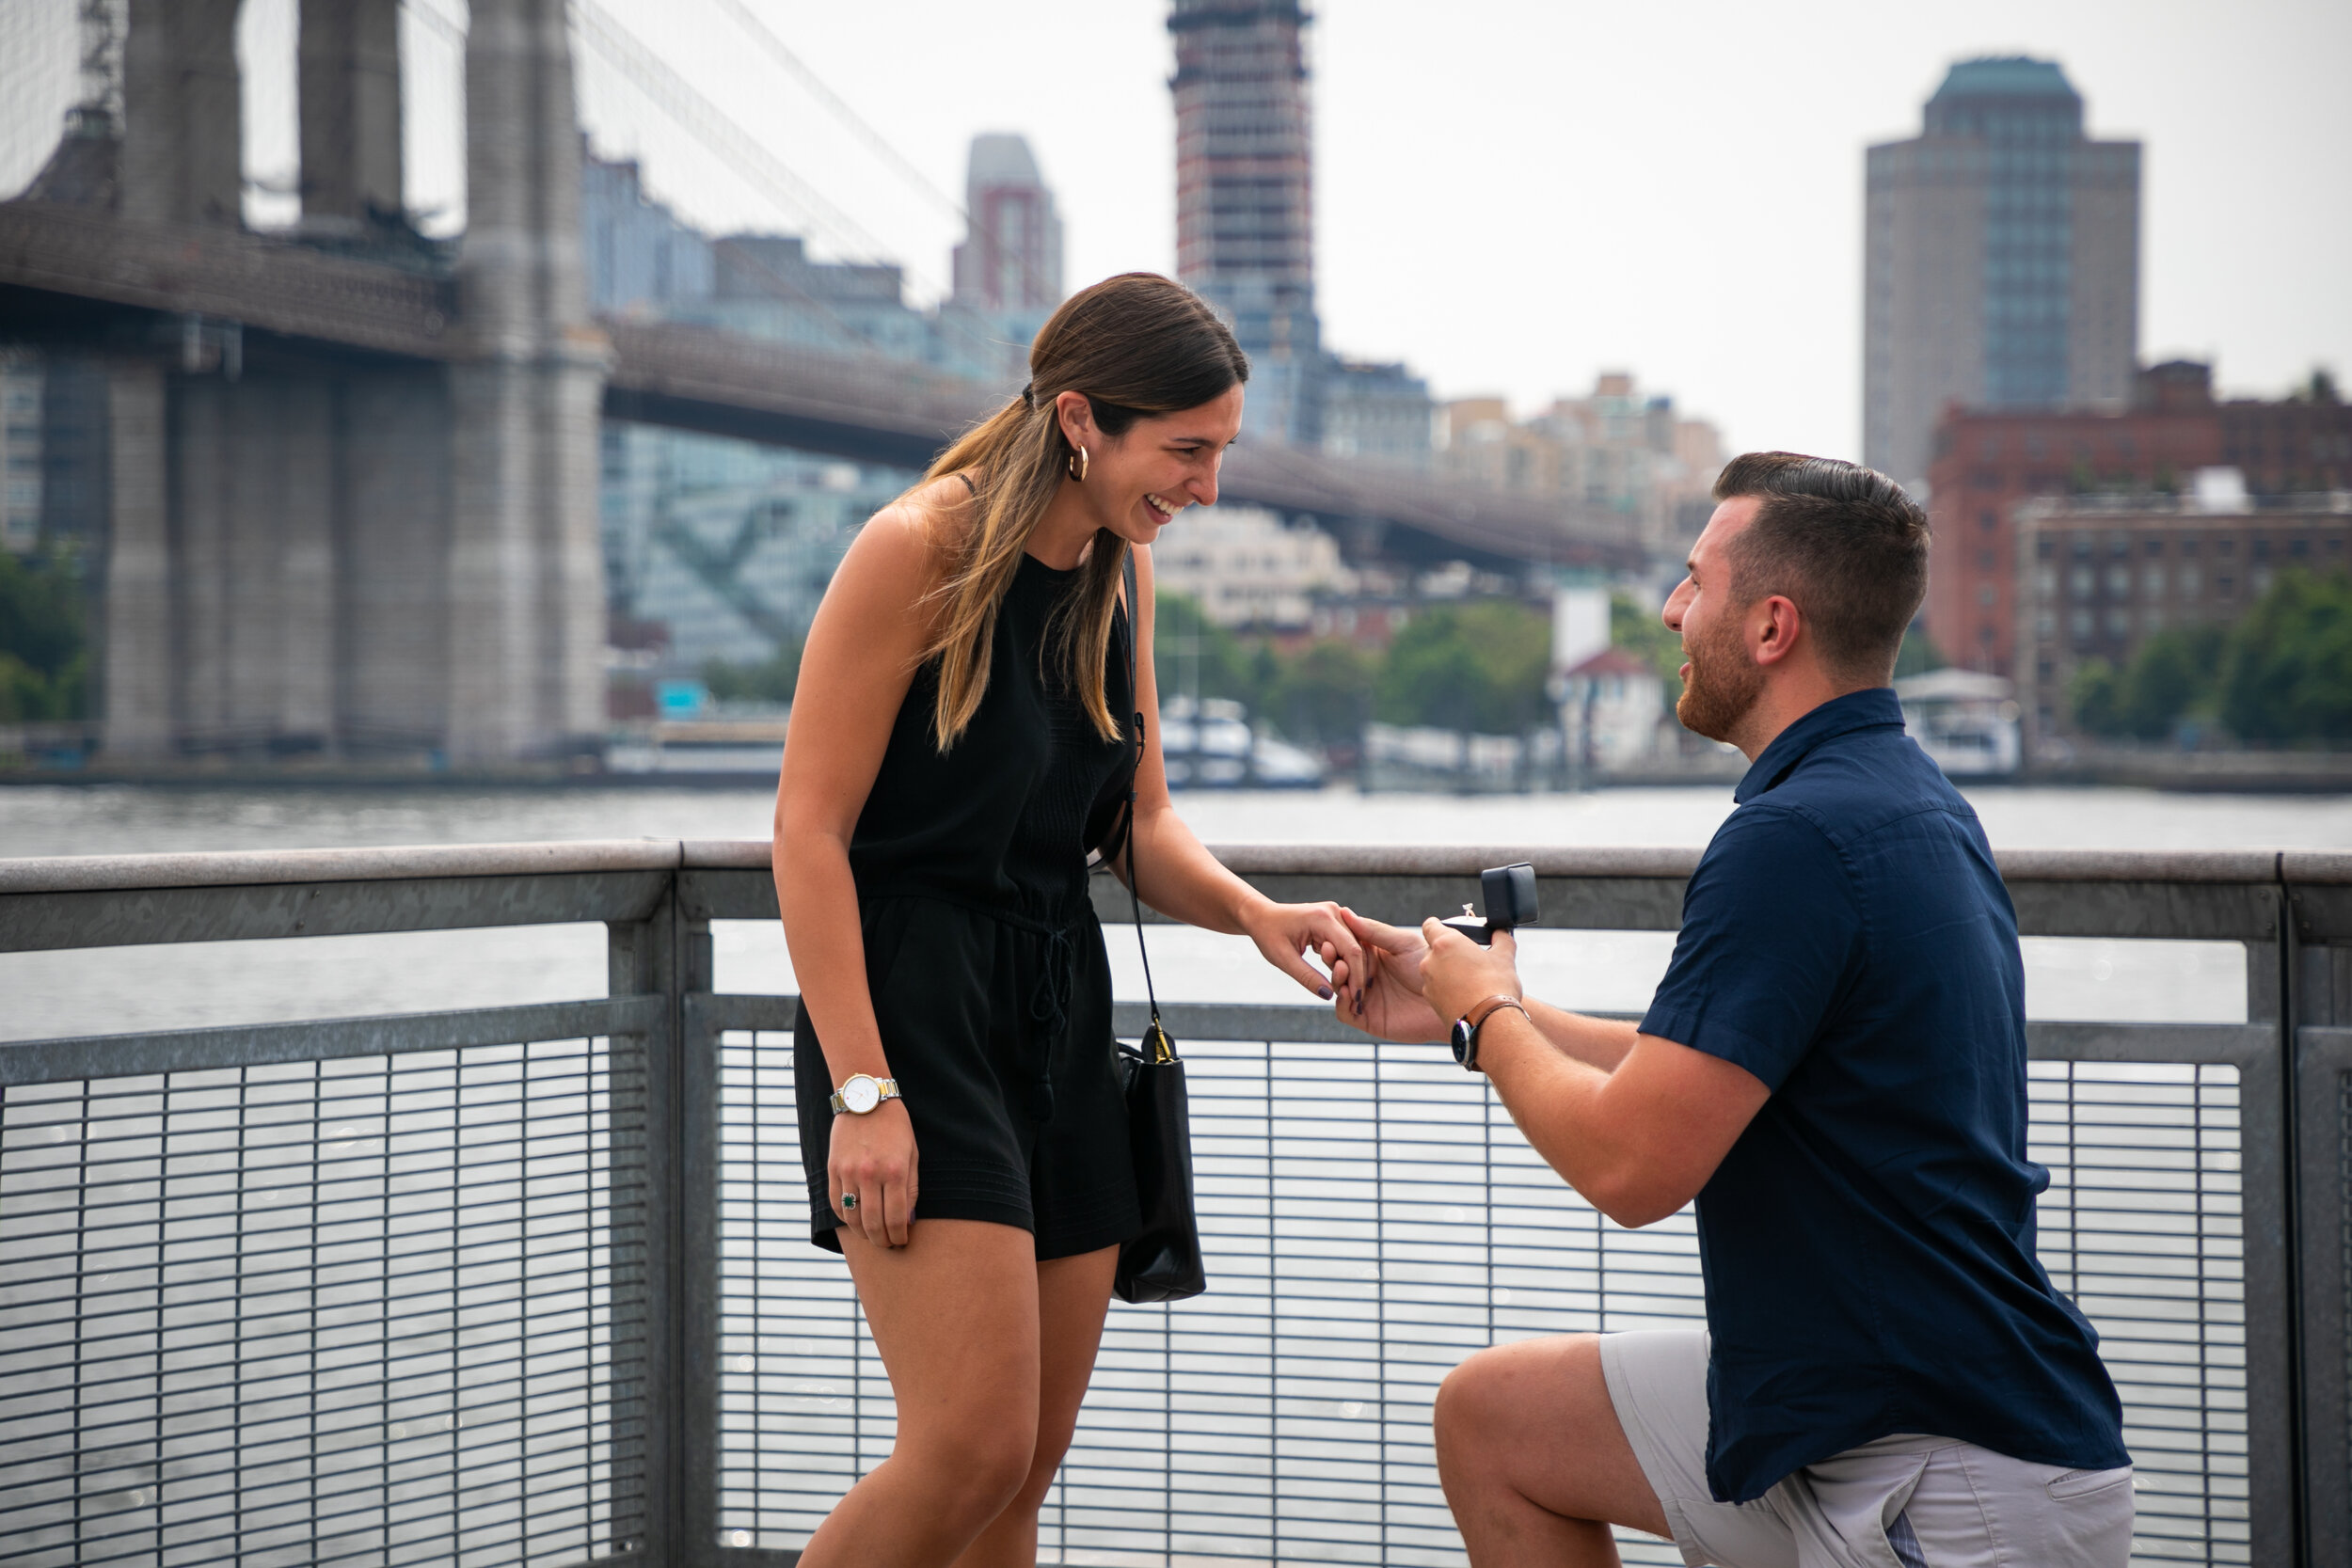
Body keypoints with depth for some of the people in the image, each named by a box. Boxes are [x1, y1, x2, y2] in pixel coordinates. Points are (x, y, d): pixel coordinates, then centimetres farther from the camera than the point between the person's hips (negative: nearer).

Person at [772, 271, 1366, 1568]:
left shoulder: (1120, 568, 10)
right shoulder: (919, 550, -13)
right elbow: (809, 829, -14)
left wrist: (1255, 914, -7)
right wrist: (862, 1090, -19)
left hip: (1059, 1014, 8)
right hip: (913, 1007, -7)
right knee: (974, 1447, -17)